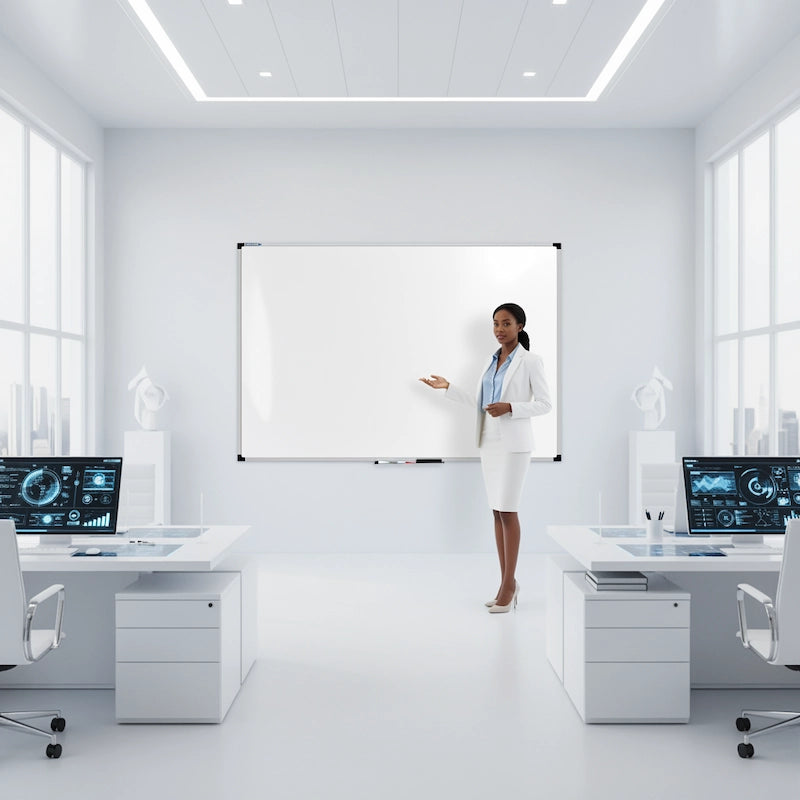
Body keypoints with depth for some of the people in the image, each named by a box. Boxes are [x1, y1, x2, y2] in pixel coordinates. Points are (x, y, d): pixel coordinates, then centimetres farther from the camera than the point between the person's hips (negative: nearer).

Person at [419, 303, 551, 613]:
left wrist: (510, 408, -18)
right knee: (498, 511, 7)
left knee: (508, 510, -7)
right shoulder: (493, 361, 14)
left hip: (513, 443, -6)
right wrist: (448, 387, 13)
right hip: (489, 442, 6)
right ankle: (507, 584, 13)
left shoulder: (530, 360, -4)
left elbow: (544, 404, -6)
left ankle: (508, 584, 1)